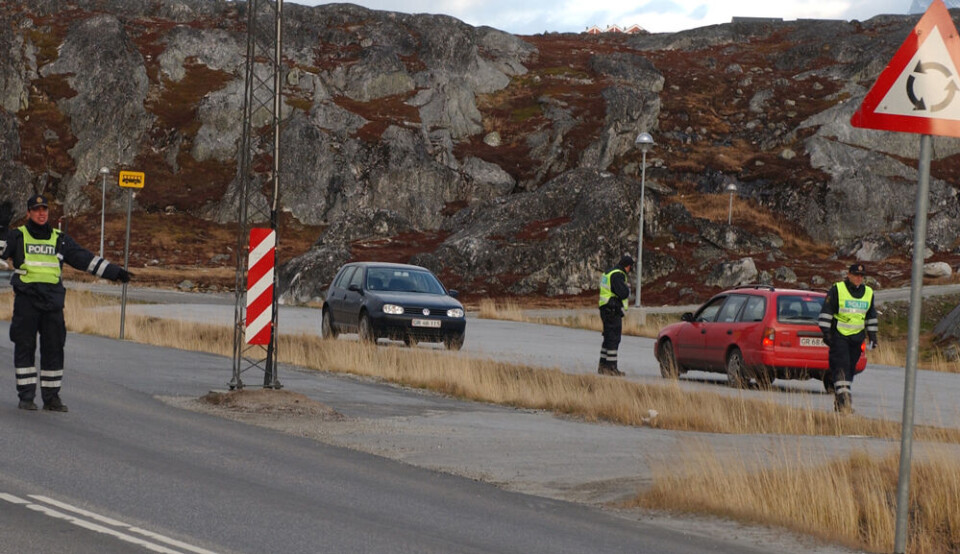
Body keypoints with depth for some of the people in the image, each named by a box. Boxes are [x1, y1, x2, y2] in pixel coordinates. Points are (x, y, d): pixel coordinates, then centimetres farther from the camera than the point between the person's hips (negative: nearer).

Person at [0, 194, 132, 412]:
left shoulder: (59, 239, 15)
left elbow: (86, 259, 17)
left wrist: (115, 272, 14)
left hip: (52, 302, 3)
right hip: (26, 299, -3)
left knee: (54, 349, 2)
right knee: (25, 347, -2)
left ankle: (51, 397, 8)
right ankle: (26, 396, 3)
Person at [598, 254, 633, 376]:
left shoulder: (609, 273, 18)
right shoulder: (618, 275, -15)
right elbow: (623, 293, -24)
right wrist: (627, 288, -4)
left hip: (606, 310, 10)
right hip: (613, 311, -10)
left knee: (608, 338, 15)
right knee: (613, 339, -8)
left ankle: (602, 366, 19)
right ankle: (611, 367, -9)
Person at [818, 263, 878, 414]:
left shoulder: (868, 293, 12)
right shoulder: (837, 290, -5)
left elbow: (871, 315, 22)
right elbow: (826, 311, -4)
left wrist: (873, 336, 19)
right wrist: (826, 332, -10)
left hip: (856, 337, 5)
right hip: (838, 335, -5)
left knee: (851, 369, 7)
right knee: (841, 367, -15)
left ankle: (839, 402, 15)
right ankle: (843, 398, -21)